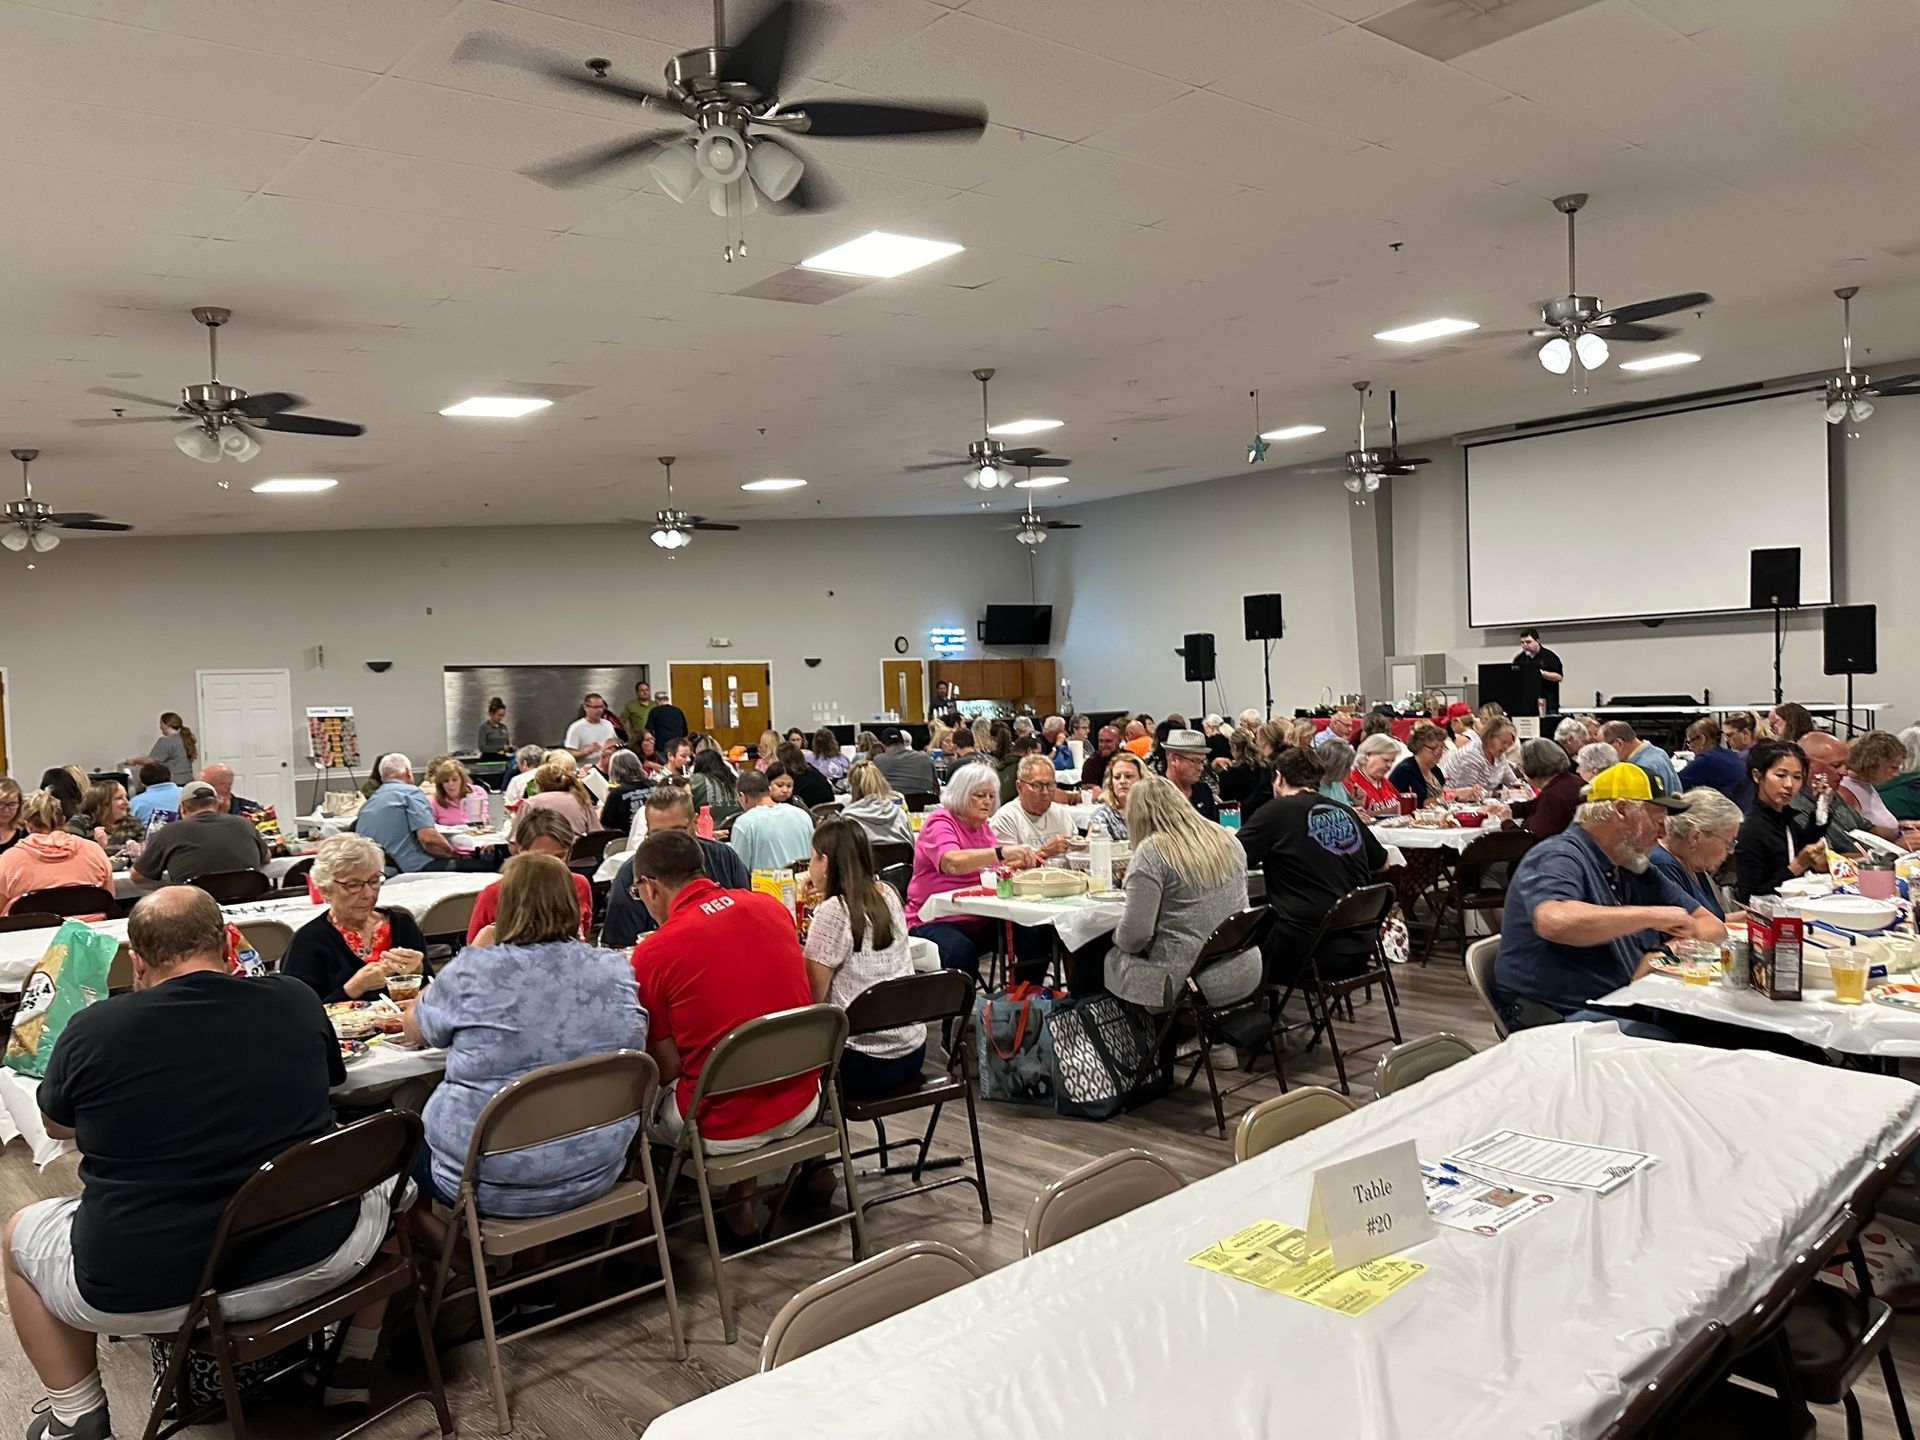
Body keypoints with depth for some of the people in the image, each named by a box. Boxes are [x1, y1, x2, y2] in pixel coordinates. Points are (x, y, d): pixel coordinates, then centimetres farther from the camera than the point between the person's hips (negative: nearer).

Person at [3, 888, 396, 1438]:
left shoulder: (91, 1030, -8)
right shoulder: (294, 1001, -4)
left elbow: (57, 1124, 14)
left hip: (147, 1293, 0)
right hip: (309, 1263, 1)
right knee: (381, 1180, 31)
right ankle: (354, 1367, 37)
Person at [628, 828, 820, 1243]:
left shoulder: (652, 954, -14)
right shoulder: (772, 907, 0)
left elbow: (666, 1069, -8)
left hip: (723, 1130, -5)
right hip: (801, 1107, 5)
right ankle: (739, 1206, 36)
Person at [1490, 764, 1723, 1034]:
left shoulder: (1637, 870, 17)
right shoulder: (1556, 858, -11)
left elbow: (1713, 927, 19)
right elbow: (1553, 922, -34)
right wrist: (1652, 915, -24)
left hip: (1624, 1011, 9)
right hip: (1561, 1019, -8)